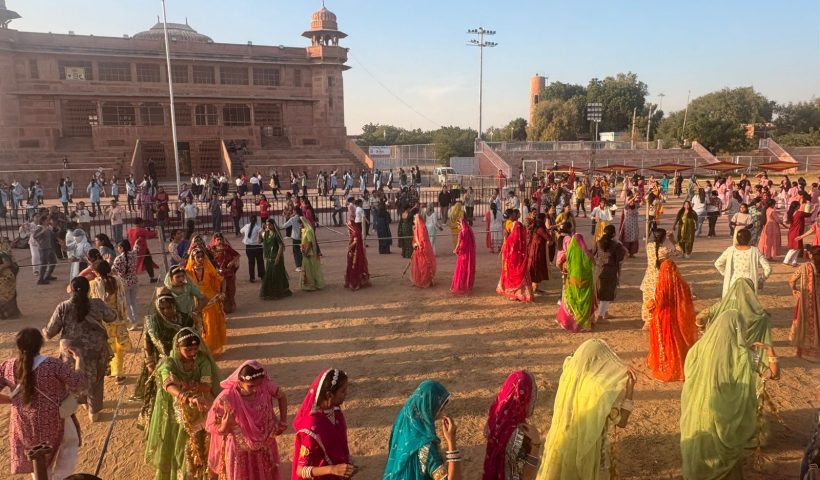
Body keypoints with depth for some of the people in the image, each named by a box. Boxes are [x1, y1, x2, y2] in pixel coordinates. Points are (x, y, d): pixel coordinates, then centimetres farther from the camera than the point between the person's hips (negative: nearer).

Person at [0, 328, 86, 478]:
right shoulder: (53, 365, -24)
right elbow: (79, 384, -17)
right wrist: (79, 360, -6)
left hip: (23, 425, 5)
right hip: (52, 422, -4)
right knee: (70, 441, 25)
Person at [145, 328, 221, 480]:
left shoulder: (203, 361, -12)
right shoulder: (168, 364, -18)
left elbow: (207, 387, -21)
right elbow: (170, 387, -37)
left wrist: (185, 386, -33)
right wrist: (189, 398, -54)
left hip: (199, 416, 1)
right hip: (175, 417, -1)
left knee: (198, 453, 13)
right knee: (175, 453, 14)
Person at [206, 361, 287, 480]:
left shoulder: (265, 386, -19)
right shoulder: (227, 399, -27)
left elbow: (282, 397, 2)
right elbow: (218, 430, -16)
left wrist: (282, 422, 0)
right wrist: (225, 424, -37)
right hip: (240, 454, -3)